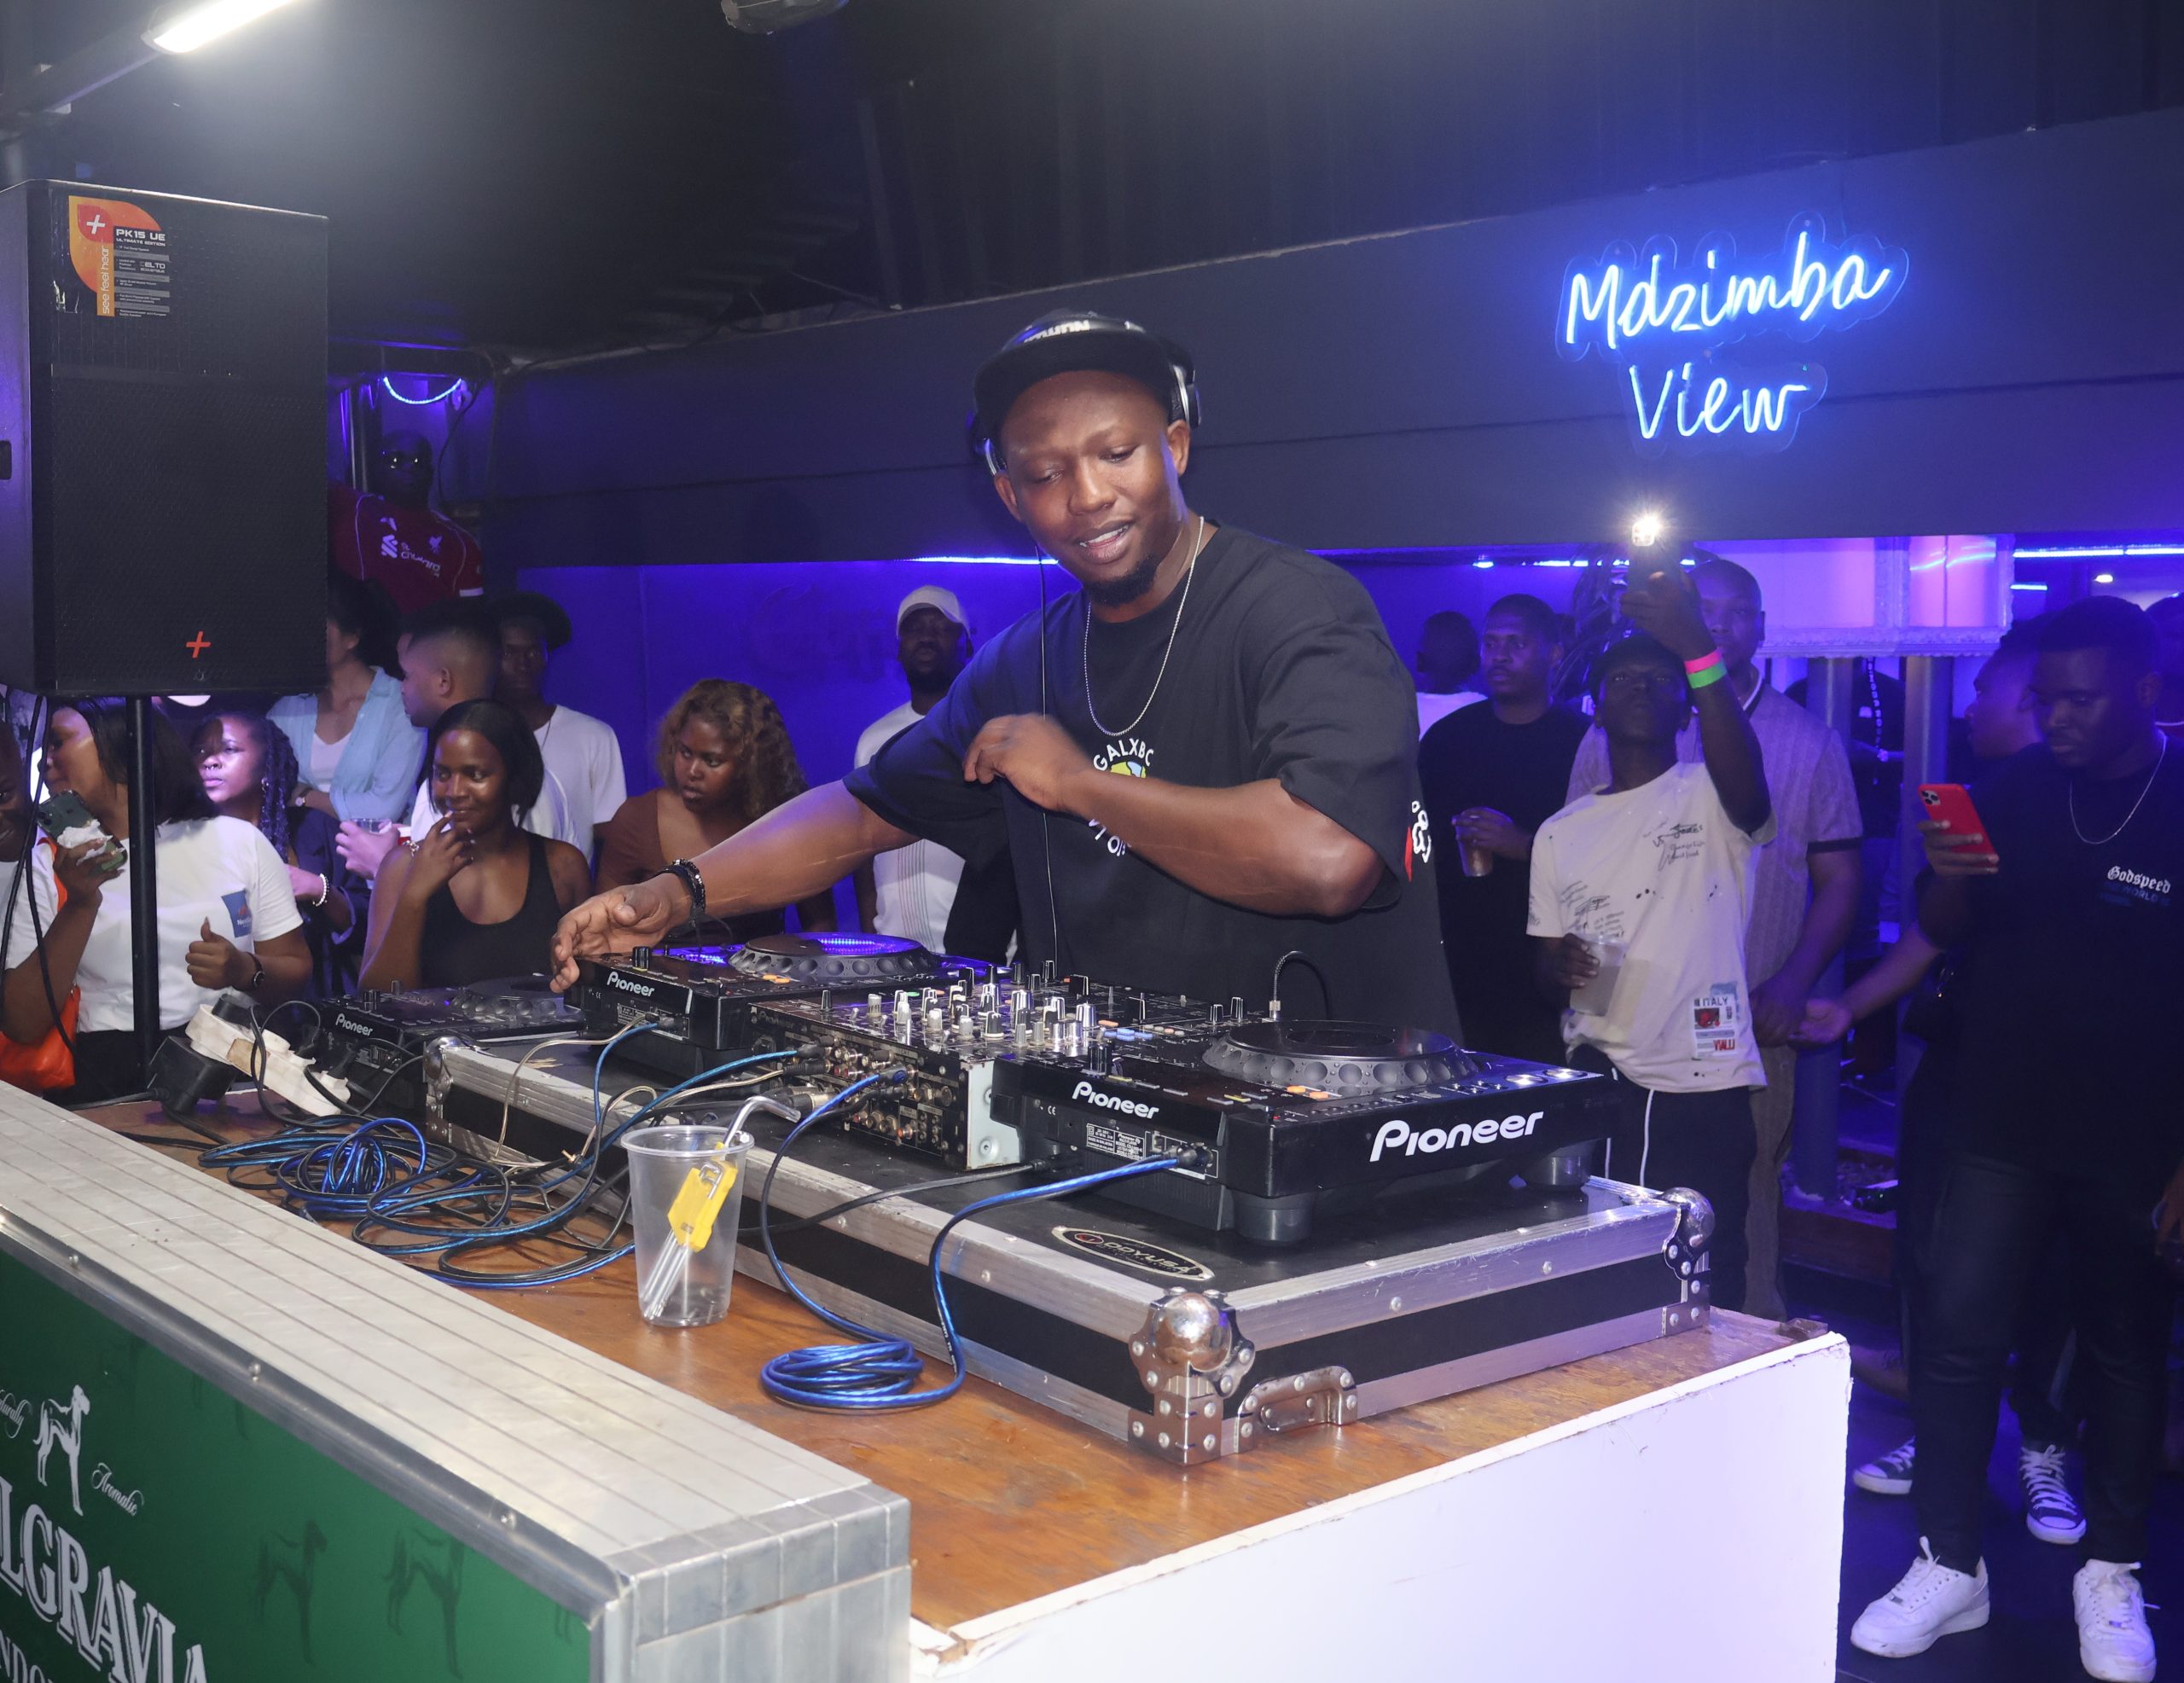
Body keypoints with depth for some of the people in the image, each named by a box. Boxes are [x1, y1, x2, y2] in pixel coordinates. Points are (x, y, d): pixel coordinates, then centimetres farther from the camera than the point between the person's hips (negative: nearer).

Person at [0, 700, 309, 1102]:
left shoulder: (239, 840, 13)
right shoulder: (50, 865, 13)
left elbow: (296, 971, 15)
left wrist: (246, 971, -8)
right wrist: (81, 904, -6)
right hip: (108, 1064, -1)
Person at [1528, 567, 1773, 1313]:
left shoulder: (1709, 797, -1)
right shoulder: (1560, 833, 13)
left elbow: (1745, 785, -27)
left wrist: (1696, 649, -40)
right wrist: (1558, 969, -8)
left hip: (1704, 1092, -4)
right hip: (1595, 1084, 4)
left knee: (1705, 1293, 1)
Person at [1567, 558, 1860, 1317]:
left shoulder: (1810, 742, 7)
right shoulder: (1617, 734, 8)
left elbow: (1838, 878, 7)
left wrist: (1793, 982, -7)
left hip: (1754, 1025, 0)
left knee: (1748, 1207, 4)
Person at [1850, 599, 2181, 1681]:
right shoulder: (2011, 790, 1)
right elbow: (1945, 934, 7)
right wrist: (1947, 877, -16)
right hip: (2001, 1130, 2)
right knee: (1955, 1335, -1)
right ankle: (1948, 1567, 10)